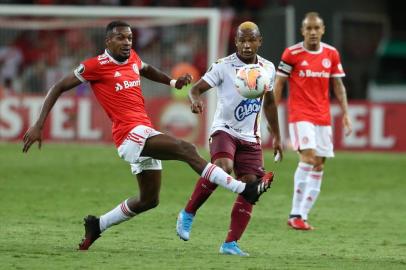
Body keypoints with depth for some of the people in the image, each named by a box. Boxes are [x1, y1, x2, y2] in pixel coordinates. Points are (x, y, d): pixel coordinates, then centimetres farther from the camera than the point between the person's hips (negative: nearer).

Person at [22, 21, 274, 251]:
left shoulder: (132, 57, 12)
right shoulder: (97, 66, -9)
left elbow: (147, 70, 36)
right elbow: (58, 88, -3)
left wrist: (173, 81, 18)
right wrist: (38, 126, -7)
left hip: (145, 135, 9)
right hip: (130, 134, -9)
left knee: (149, 200, 16)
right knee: (187, 150, -24)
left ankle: (97, 225, 30)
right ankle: (245, 189, -29)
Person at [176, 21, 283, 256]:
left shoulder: (268, 69, 7)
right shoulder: (224, 66, -9)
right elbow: (196, 88, -12)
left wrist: (277, 136, 23)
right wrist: (196, 99, -36)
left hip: (251, 138, 5)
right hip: (225, 130, -5)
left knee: (250, 187, -7)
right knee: (223, 167, -32)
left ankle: (231, 244, -1)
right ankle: (188, 214, -14)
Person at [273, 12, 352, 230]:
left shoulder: (332, 54, 6)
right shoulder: (292, 54, -5)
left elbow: (338, 85, 13)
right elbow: (278, 83, 1)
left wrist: (345, 113, 5)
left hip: (323, 117, 5)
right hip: (300, 114, -5)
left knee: (319, 165, 2)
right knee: (308, 157, -20)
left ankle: (303, 215, 8)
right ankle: (296, 214, -15)